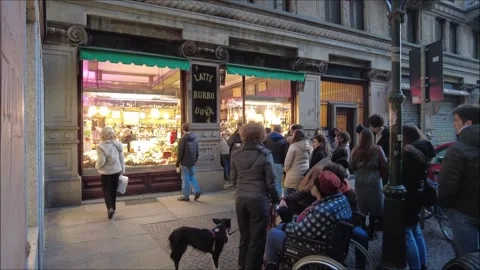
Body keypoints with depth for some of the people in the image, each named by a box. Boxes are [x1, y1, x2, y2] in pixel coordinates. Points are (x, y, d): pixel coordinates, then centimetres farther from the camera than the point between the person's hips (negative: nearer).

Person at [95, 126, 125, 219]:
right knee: (114, 189, 17)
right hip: (116, 170, 4)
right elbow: (122, 158, 3)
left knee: (106, 189, 8)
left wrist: (97, 166, 3)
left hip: (106, 171, -4)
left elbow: (101, 161, -19)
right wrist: (123, 170, 13)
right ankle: (113, 207, 27)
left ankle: (110, 208, -7)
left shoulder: (101, 146, -18)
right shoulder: (118, 144, -4)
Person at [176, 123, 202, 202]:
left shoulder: (183, 139, -15)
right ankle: (197, 191, 9)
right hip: (192, 162, 6)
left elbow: (180, 153, -14)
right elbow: (197, 152, 10)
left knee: (185, 179, 3)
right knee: (192, 176, 20)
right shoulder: (195, 138, 5)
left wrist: (177, 165, -8)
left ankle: (186, 196, 12)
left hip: (185, 162, -6)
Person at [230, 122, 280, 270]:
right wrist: (275, 199, 4)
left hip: (240, 198, 5)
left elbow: (233, 178, 6)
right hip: (258, 199, -5)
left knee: (244, 235, 21)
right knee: (257, 237, 9)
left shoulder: (236, 154, 0)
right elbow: (270, 181, -10)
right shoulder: (265, 154, -11)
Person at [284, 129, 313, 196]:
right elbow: (310, 161, 10)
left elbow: (288, 161, -10)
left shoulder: (293, 146, -11)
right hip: (305, 175, 6)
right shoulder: (309, 147, 6)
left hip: (293, 177, -6)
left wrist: (285, 169, 8)